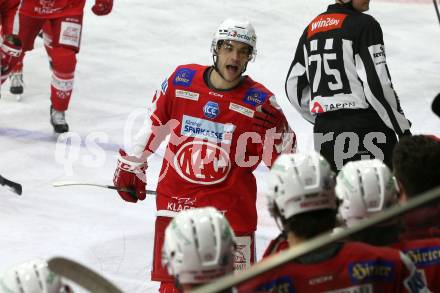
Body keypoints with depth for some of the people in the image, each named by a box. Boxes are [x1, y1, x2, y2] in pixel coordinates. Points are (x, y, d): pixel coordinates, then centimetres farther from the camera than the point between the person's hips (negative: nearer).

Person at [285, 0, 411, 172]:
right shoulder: (364, 24, -8)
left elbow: (294, 87, 17)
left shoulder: (312, 27, 13)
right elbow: (377, 86, -14)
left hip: (324, 128, 7)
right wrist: (403, 128, -6)